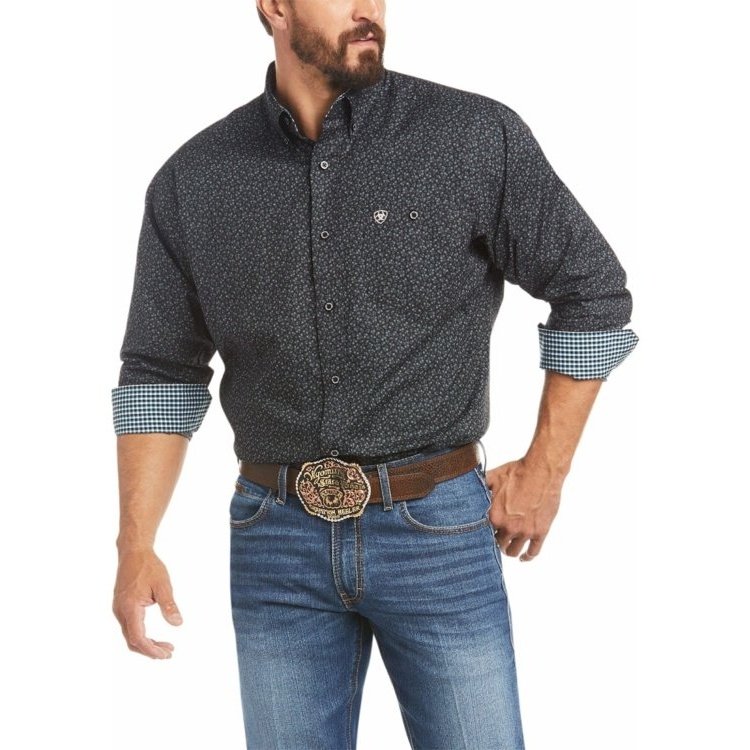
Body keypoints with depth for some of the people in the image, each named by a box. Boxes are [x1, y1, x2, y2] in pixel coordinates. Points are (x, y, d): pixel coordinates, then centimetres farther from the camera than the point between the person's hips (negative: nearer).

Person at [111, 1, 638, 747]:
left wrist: (546, 469, -1)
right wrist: (136, 545, -3)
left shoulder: (477, 136, -8)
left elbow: (594, 289, 0)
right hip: (278, 538, 2)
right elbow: (160, 372, 6)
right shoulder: (192, 179, 0)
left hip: (439, 526, -2)